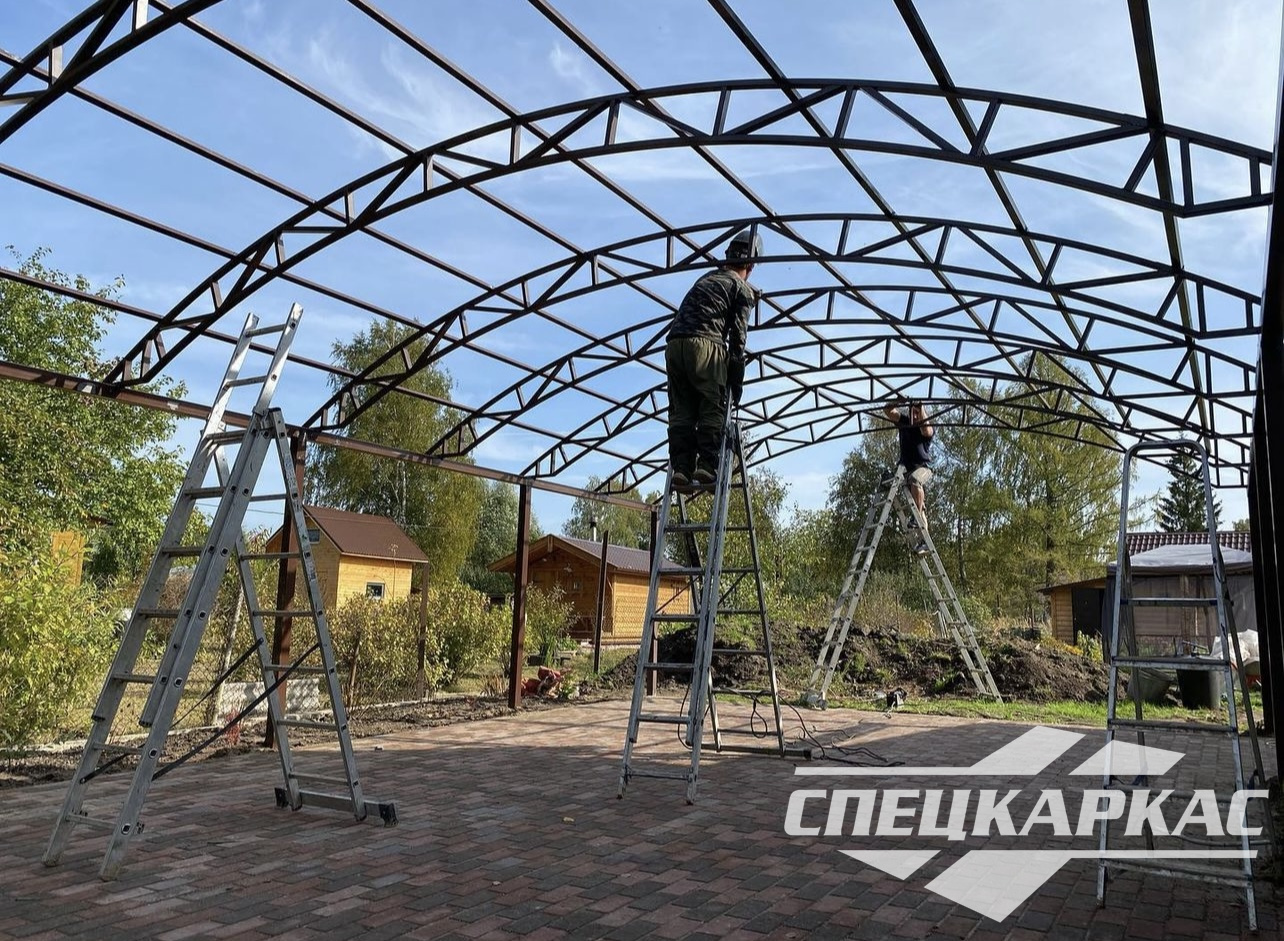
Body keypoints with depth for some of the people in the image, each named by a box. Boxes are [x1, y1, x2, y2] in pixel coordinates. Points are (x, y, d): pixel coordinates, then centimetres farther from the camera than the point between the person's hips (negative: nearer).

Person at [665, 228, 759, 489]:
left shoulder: (705, 279, 30)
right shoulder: (742, 288, 11)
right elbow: (738, 335, 2)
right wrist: (737, 379, 4)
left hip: (674, 345, 6)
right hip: (705, 345, -5)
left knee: (681, 411, 3)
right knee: (712, 410, -4)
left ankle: (681, 468, -6)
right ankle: (706, 466, -14)